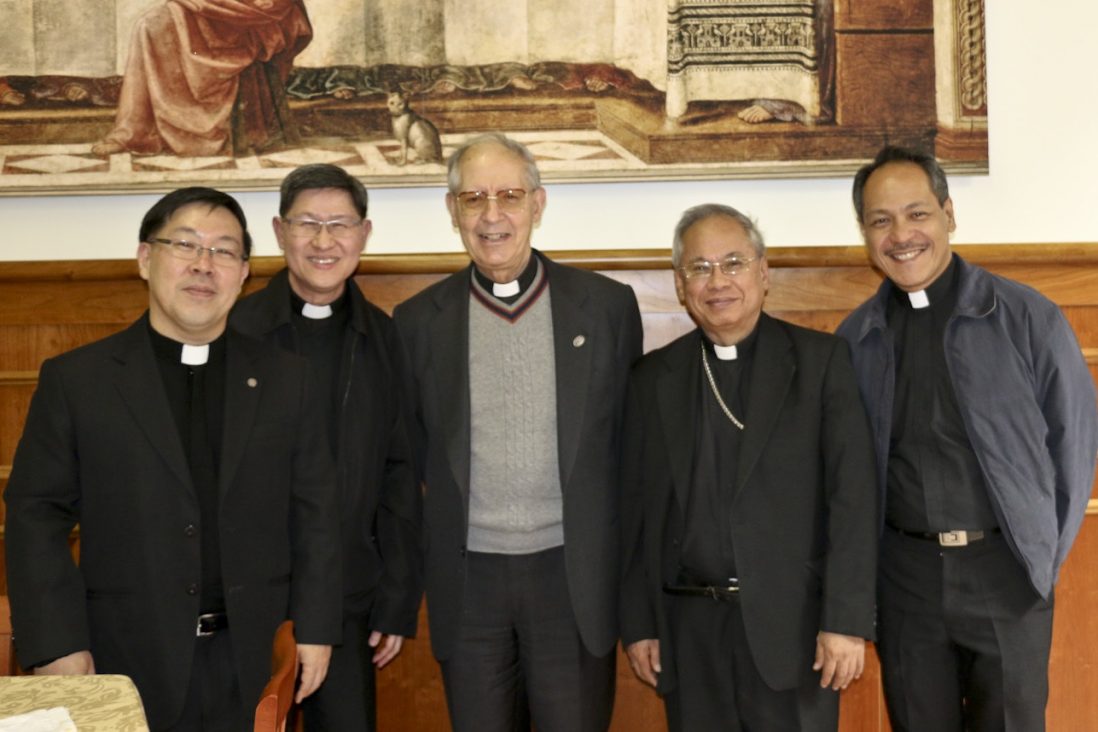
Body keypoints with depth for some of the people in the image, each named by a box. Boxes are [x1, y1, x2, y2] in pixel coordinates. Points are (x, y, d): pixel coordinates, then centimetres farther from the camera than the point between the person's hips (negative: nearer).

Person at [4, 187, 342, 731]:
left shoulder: (285, 378, 3)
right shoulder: (74, 380, -2)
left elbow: (314, 510, 3)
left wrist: (316, 626, 1)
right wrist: (56, 646, -9)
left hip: (251, 660, 2)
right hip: (127, 659, -1)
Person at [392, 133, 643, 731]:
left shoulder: (608, 305, -1)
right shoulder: (419, 320, 2)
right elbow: (411, 453, 7)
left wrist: (631, 573, 4)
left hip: (575, 575, -1)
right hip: (469, 579, 1)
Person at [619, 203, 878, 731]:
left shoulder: (821, 360, -1)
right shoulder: (652, 377, 5)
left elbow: (852, 495, -6)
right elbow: (634, 509, 6)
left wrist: (847, 620, -11)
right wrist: (637, 624, 4)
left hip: (792, 623, -2)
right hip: (688, 630, 2)